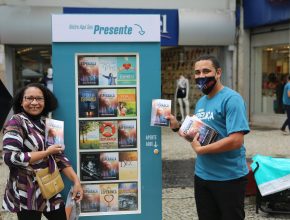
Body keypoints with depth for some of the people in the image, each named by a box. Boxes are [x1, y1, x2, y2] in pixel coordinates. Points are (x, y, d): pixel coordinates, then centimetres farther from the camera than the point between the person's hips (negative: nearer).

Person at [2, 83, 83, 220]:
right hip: (26, 193, -6)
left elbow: (59, 156, 9)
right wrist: (47, 152, -17)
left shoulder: (47, 123, 8)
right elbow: (10, 157, -22)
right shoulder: (16, 123, -10)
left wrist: (76, 181, -1)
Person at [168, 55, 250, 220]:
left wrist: (200, 150, -19)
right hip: (202, 176, 8)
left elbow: (236, 140, -26)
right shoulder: (201, 102, 10)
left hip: (229, 178, -8)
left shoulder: (231, 99, -16)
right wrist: (178, 127, 1)